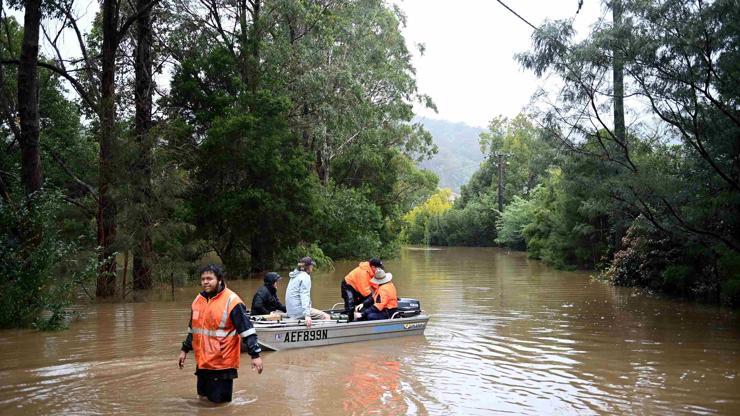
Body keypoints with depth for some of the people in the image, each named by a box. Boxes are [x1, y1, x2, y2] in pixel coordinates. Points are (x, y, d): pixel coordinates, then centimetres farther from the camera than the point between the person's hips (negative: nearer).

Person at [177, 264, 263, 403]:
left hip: (222, 364, -7)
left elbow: (247, 329, -17)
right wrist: (184, 350, 23)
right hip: (202, 363, 7)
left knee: (220, 403, 0)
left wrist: (255, 355, -22)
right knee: (203, 398, 17)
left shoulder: (231, 301, -15)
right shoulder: (198, 300, 7)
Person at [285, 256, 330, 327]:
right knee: (326, 317, -8)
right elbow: (304, 296, -23)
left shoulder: (295, 276, 18)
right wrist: (307, 315, -32)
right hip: (299, 311, -10)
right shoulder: (305, 277, -12)